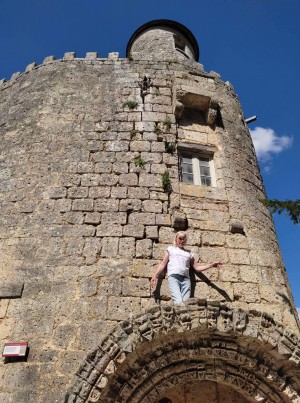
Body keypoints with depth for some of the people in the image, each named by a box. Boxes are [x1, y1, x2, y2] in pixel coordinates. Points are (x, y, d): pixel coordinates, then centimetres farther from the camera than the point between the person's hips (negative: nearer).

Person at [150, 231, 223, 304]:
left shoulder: (189, 253, 27)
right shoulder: (170, 249, 23)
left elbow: (197, 267, 25)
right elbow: (163, 264, 16)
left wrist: (212, 265, 17)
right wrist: (155, 276, 4)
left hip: (185, 278, 2)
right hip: (173, 277, -2)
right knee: (179, 302, -25)